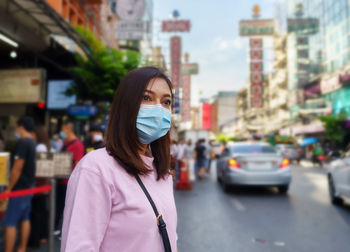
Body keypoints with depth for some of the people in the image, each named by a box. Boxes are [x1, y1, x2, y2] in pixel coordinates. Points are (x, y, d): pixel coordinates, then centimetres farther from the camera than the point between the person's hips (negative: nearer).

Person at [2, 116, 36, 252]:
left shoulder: (22, 143, -18)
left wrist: (8, 188, -14)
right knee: (25, 219, 14)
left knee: (10, 223, -3)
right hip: (28, 186, 9)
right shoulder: (32, 142, 10)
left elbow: (17, 168, -21)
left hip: (19, 188, -9)